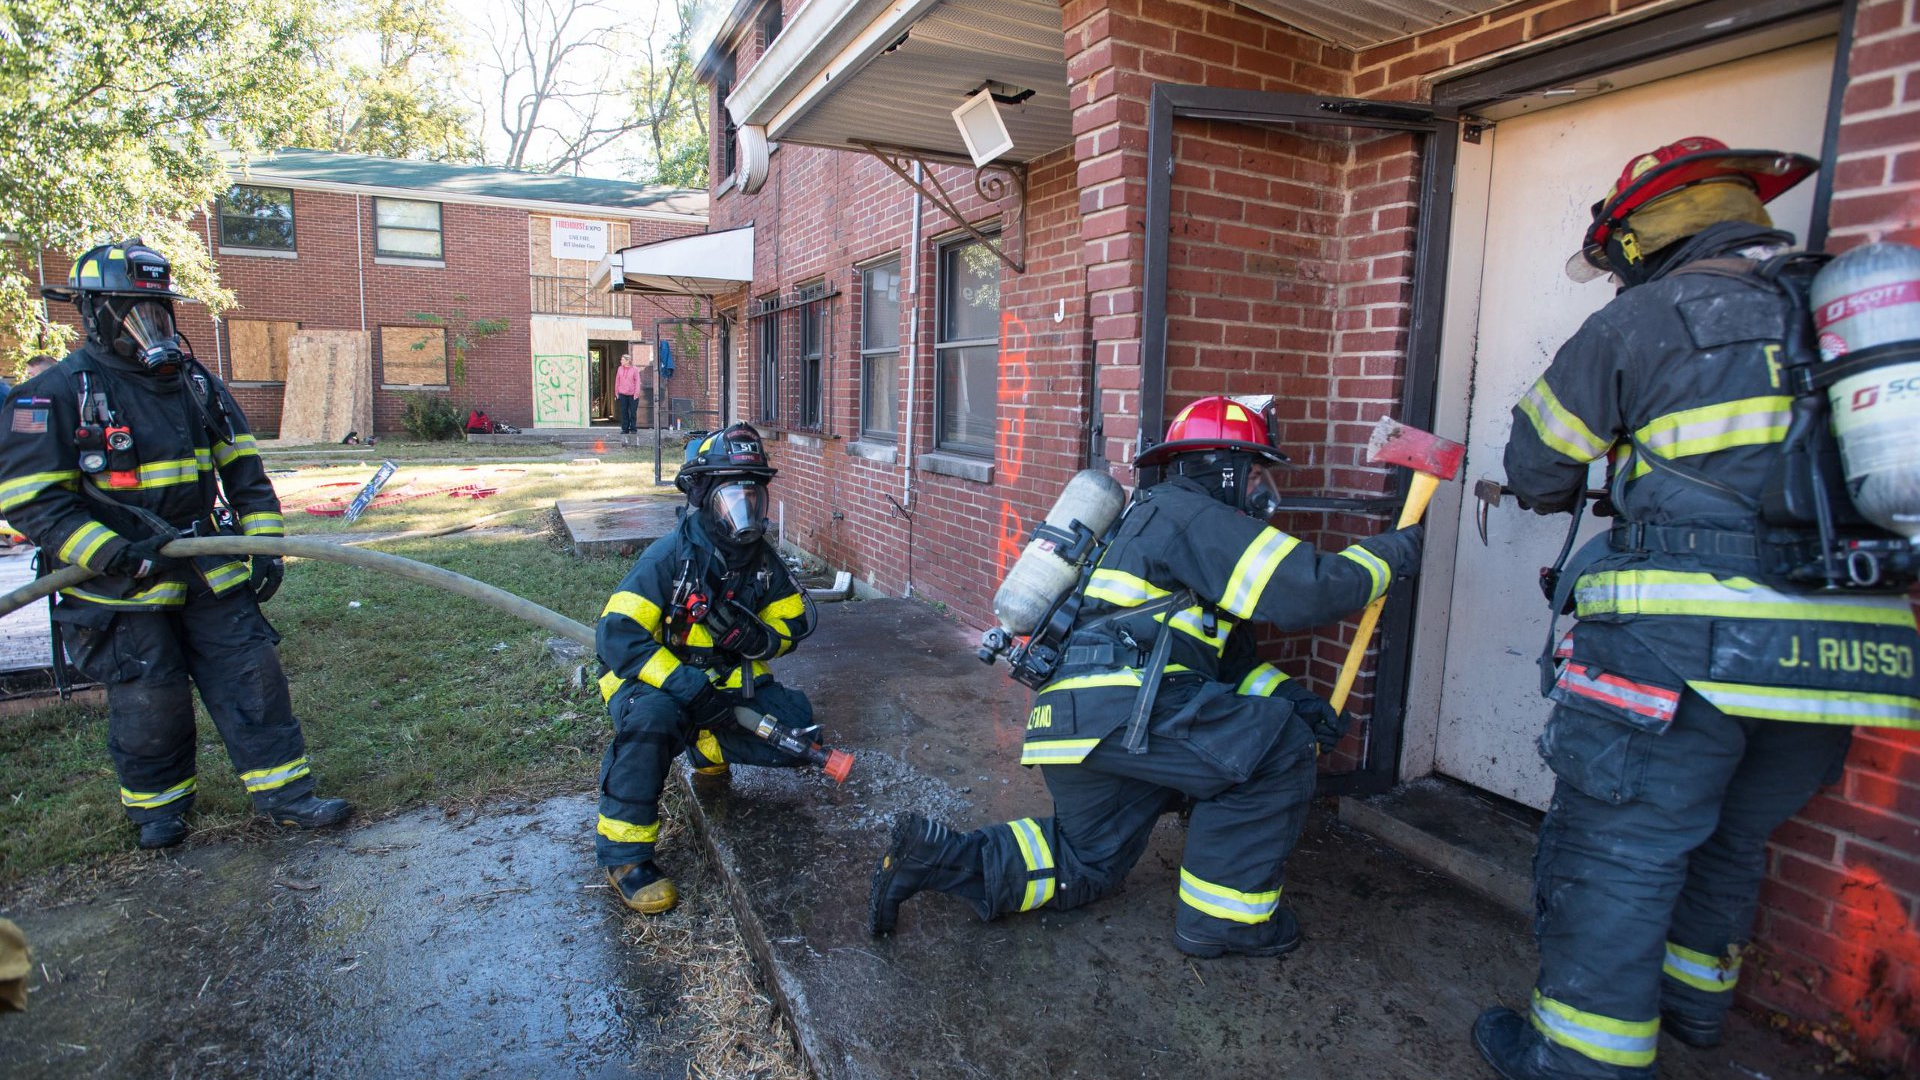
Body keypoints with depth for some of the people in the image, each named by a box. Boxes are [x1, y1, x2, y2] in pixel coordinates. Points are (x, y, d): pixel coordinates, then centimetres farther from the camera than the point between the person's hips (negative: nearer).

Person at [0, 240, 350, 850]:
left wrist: (265, 541, 3)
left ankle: (282, 790, 11)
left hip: (210, 570, 4)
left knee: (252, 675, 2)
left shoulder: (195, 382, 6)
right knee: (149, 703, 4)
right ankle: (158, 803, 27)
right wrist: (114, 553, -21)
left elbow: (242, 469, 10)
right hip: (120, 586, -4)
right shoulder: (53, 396, -9)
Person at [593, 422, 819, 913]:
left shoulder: (760, 557, -4)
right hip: (650, 679, -5)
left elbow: (796, 616, 5)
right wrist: (689, 686, -36)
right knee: (652, 719, -39)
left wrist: (759, 637, -20)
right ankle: (623, 851, -21)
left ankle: (706, 749, 14)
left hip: (726, 680, 6)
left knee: (795, 719, -14)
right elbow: (617, 636, -27)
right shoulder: (669, 556, -22)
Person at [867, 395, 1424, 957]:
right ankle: (1224, 916, 6)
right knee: (1280, 744, -2)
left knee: (1086, 866, 22)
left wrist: (1288, 693, 10)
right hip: (1117, 705, -10)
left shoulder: (1158, 517, 27)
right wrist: (1389, 552, 4)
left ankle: (932, 854, 13)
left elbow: (1229, 654, 25)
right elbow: (1309, 588, -12)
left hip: (1070, 719, 10)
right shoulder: (1190, 516, -4)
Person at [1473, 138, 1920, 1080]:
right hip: (1843, 649, 7)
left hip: (1684, 645, -7)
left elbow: (1537, 470, 5)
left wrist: (1563, 495, 27)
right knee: (1728, 838, 24)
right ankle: (1692, 996, 42)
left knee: (1618, 846, 2)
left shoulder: (1646, 319, -2)